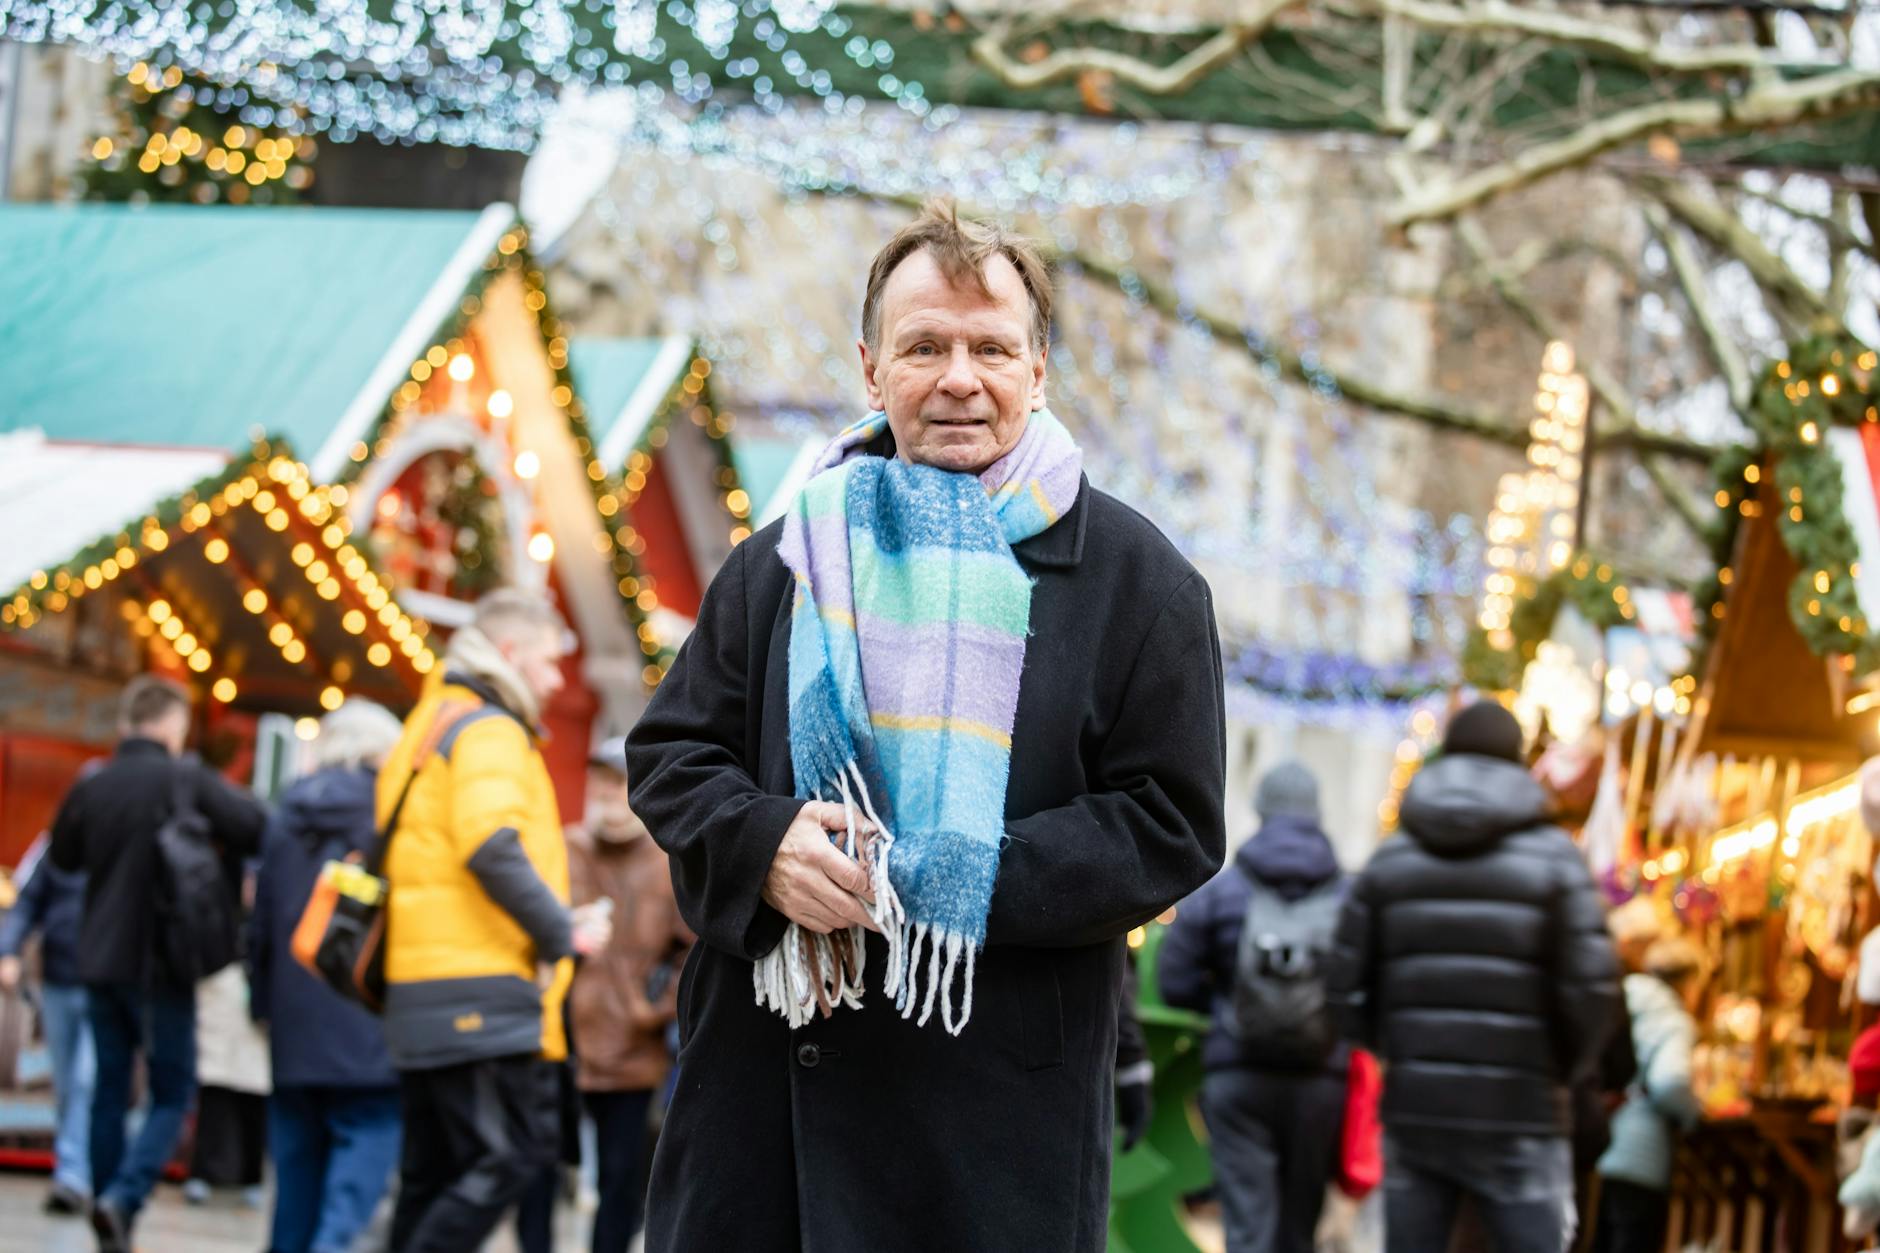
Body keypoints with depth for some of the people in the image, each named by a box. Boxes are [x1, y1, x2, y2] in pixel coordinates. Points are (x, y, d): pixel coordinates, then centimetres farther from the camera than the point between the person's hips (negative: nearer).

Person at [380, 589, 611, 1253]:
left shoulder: (430, 726, 24)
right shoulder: (491, 731, -7)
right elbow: (491, 845, -21)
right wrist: (559, 931, -13)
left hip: (419, 993, 10)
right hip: (481, 992, -10)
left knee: (433, 1172, 10)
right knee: (515, 1149, -11)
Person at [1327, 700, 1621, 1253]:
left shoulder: (1390, 859, 6)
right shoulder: (1552, 858, -3)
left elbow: (1348, 986, 3)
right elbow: (1591, 985, -10)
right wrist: (1564, 1068, 7)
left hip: (1412, 1108, 3)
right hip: (1517, 1113, -3)